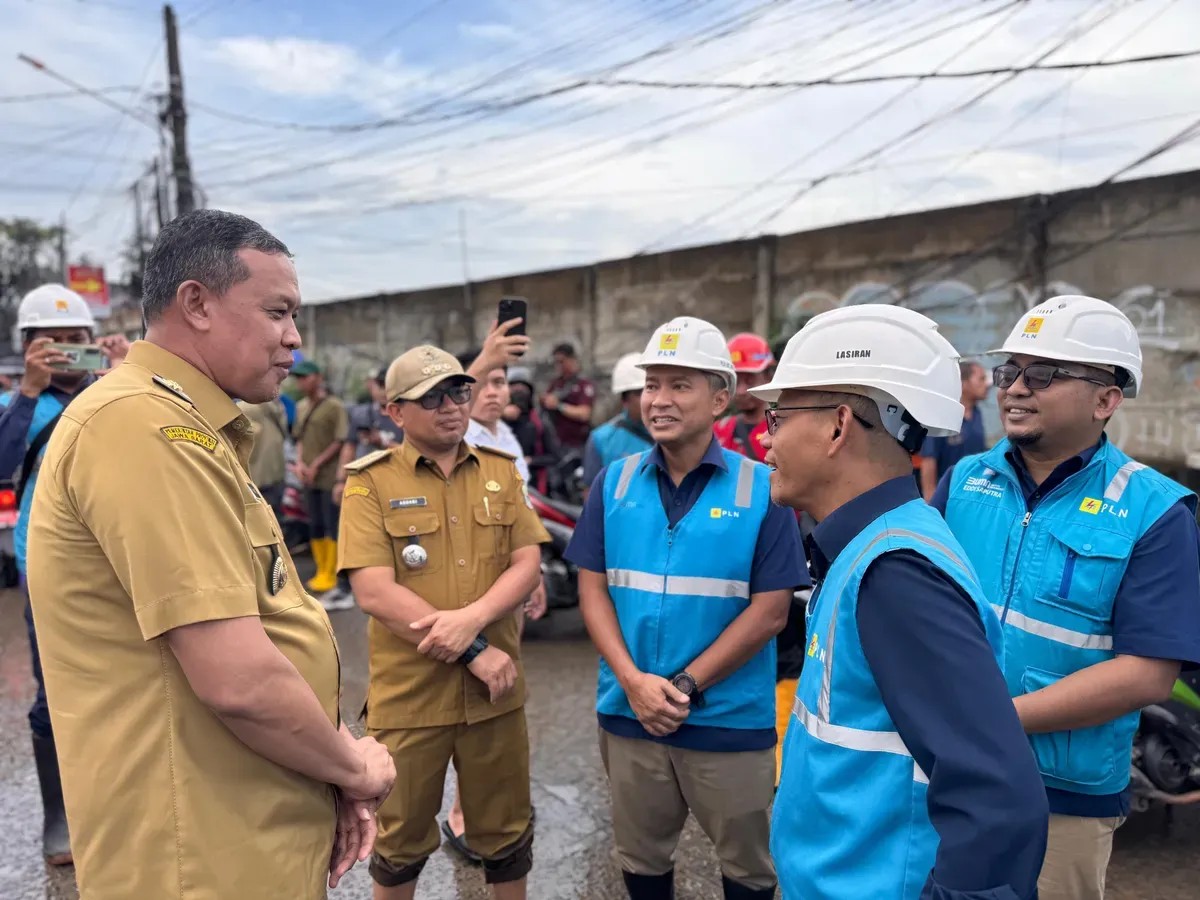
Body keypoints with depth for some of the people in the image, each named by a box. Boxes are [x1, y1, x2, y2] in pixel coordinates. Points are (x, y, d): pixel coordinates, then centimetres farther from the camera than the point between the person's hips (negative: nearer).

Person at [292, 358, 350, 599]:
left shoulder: (335, 406, -9)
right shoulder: (301, 407, 13)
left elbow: (341, 441, -12)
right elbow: (300, 438, 16)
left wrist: (317, 465, -13)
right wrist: (299, 463, 0)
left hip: (330, 476, -7)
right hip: (309, 478, 7)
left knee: (332, 526, -1)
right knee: (315, 526, 13)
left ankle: (331, 575, 8)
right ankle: (321, 572, 24)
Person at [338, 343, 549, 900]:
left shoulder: (501, 471, 4)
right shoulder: (370, 482, -8)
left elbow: (527, 564, -2)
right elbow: (374, 592, -16)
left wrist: (471, 618, -20)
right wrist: (473, 651, -18)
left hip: (495, 691, 3)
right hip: (408, 693, -2)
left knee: (506, 834, 18)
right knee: (401, 840, 18)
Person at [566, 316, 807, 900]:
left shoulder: (761, 489, -9)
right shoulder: (614, 482, 0)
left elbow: (769, 611, -11)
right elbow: (592, 590, 0)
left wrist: (686, 686, -14)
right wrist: (634, 681, -13)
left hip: (731, 718, -2)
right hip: (629, 713, 3)